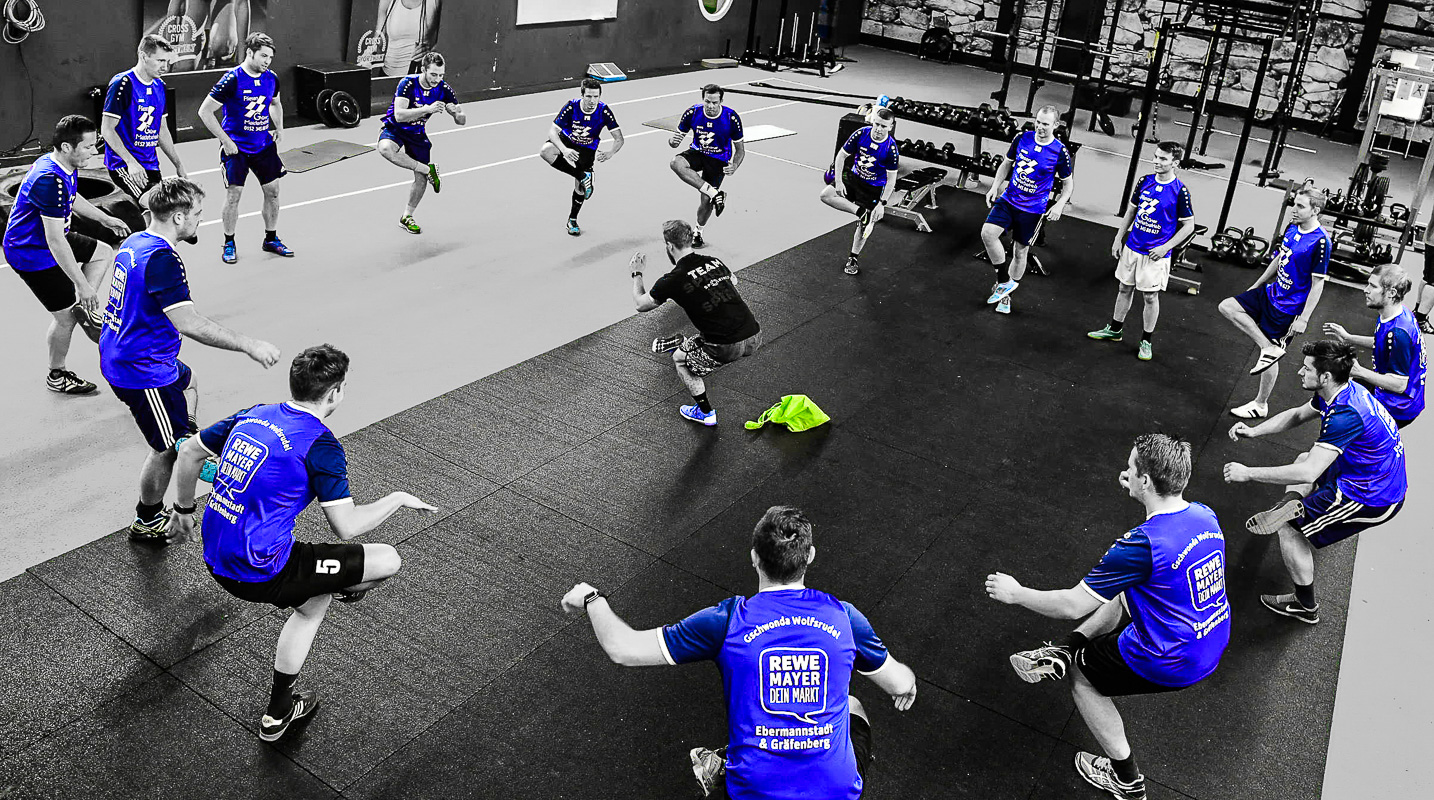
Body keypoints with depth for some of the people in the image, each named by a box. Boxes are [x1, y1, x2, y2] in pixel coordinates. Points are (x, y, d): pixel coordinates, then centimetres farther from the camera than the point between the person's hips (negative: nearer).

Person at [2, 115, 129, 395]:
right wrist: (82, 284, -30)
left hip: (46, 240, 10)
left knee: (101, 252, 23)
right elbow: (55, 241, -33)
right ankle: (56, 376, 18)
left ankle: (83, 309, 19)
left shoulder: (64, 165, -2)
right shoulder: (51, 181, -33)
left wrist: (104, 218, 32)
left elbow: (71, 198, 23)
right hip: (32, 254, -10)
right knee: (66, 317, -1)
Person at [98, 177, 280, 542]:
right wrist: (249, 345, -32)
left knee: (187, 380, 35)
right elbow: (187, 322, -35)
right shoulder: (162, 259, -27)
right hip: (143, 371, -10)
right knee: (166, 448, 4)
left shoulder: (134, 242, 5)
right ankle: (147, 522, 21)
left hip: (118, 357, 10)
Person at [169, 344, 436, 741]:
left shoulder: (254, 415, 5)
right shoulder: (320, 444, -18)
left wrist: (184, 509, 32)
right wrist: (398, 499, -1)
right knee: (387, 560, -4)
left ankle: (278, 713, 42)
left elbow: (189, 452, 17)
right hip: (261, 574, -9)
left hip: (216, 561, 9)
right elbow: (346, 527, -18)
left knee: (314, 600, 33)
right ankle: (349, 588, 31)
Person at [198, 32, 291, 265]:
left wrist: (279, 128, 8)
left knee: (272, 190, 7)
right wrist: (225, 140, -15)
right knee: (234, 193, -4)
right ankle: (229, 243, 12)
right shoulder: (232, 79, -16)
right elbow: (205, 111, -13)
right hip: (236, 147, -5)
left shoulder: (271, 79, 1)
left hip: (263, 145, 5)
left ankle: (271, 239, 22)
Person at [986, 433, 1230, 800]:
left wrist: (1015, 594, -6)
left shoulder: (1141, 545, -29)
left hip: (1174, 665, -8)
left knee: (1080, 673, 15)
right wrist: (1134, 489, 15)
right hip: (1215, 643, 9)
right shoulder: (1204, 515, -6)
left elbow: (1072, 606, -20)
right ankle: (1064, 650, 27)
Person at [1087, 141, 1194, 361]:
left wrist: (1165, 248, -15)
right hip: (1132, 248, 5)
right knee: (1124, 289, 16)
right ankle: (1115, 329, 32)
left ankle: (1146, 341, 16)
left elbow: (1189, 226, -8)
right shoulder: (1145, 182, 1)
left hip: (1156, 254, -5)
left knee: (1150, 297, 4)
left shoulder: (1180, 191, -14)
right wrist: (1118, 239, 12)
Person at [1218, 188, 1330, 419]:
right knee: (1227, 307, -3)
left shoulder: (1320, 242, -23)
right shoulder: (1292, 228, 1)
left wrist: (1303, 319, -20)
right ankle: (1268, 348, -4)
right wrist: (1257, 285, 22)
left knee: (1272, 358, 4)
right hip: (1271, 293, 8)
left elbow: (1317, 285, -20)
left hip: (1288, 308, -8)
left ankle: (1261, 405, 22)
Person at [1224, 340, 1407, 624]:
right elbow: (1298, 414, 15)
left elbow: (1308, 473, -36)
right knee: (1304, 457, 30)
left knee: (1288, 527, -3)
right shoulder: (1346, 390, -2)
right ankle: (1289, 509, 45)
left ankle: (1306, 606, 11)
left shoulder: (1345, 415, -34)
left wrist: (1248, 473, -30)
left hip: (1371, 498, -10)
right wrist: (1253, 431, 2)